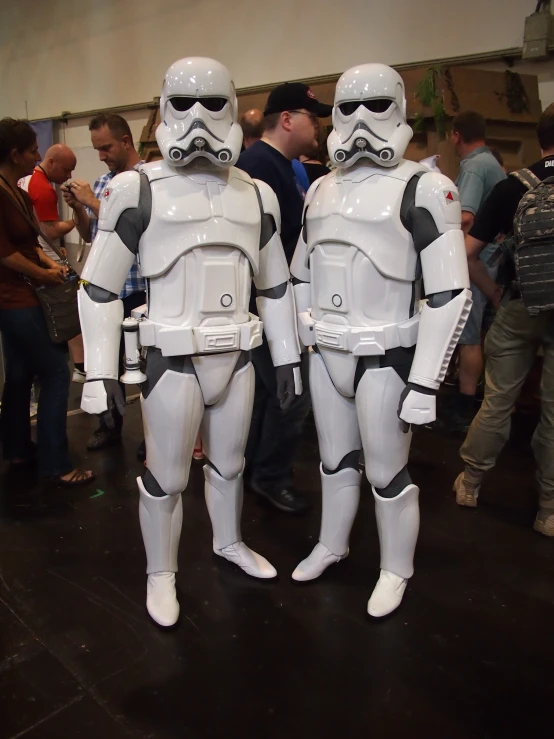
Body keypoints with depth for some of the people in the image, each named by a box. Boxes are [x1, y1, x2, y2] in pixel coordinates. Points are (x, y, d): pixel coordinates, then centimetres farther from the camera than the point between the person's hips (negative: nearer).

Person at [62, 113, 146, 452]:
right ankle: (111, 424, 31)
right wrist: (77, 207, -1)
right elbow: (90, 235, 16)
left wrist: (93, 202, -13)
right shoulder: (101, 182, 12)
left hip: (139, 290, -6)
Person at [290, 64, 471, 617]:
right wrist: (300, 344, 14)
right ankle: (331, 545, 42)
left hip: (384, 358, -5)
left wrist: (425, 383, -16)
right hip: (326, 355, 6)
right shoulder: (322, 189, 9)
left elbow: (450, 293, -15)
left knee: (387, 472, 7)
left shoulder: (421, 188, -11)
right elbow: (300, 274, 18)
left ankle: (395, 572, 30)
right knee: (335, 458, 19)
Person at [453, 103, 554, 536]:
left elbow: (468, 252, -7)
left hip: (518, 309, 1)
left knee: (498, 400, 13)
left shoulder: (513, 186, -2)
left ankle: (470, 483, 26)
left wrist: (495, 294, 4)